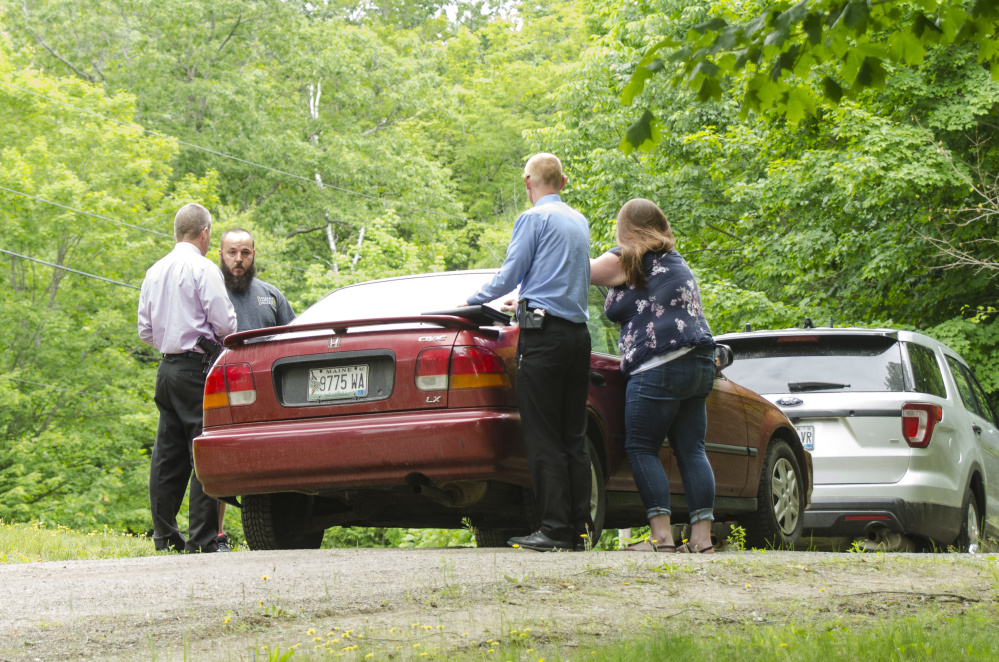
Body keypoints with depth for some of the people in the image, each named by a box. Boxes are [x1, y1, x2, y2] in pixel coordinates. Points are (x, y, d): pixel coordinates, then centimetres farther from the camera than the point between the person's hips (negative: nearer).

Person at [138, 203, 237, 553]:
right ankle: (203, 539, -10)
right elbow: (225, 324, -13)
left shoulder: (154, 272, 14)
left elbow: (145, 331, 17)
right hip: (197, 368, -8)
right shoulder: (203, 268, -9)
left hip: (167, 367, 8)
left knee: (169, 454, 10)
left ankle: (164, 534, 13)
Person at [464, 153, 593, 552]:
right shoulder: (580, 222, 19)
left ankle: (555, 529, -10)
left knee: (543, 438, -7)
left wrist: (475, 299, 13)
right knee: (574, 437, 8)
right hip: (578, 333, 7)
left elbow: (509, 275, -5)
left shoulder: (534, 219, -5)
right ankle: (580, 528, 6)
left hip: (543, 333, -7)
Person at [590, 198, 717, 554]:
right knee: (691, 450, 7)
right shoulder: (676, 262, 22)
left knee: (641, 448, -3)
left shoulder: (625, 260, -2)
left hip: (659, 366, -8)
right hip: (700, 364, 8)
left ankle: (661, 535, -12)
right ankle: (702, 535, 2)